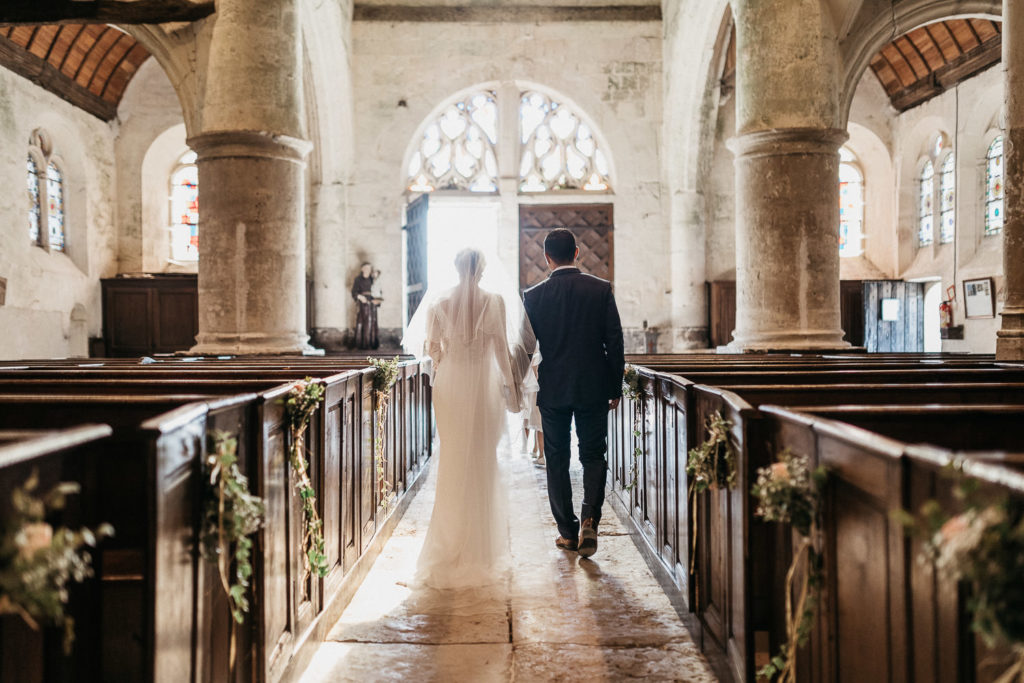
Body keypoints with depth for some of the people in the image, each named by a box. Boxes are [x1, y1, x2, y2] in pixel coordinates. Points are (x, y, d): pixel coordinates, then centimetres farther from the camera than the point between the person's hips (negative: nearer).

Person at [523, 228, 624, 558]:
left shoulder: (534, 295, -5)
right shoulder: (601, 289, -3)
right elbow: (615, 341, -3)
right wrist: (616, 387, 6)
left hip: (553, 391, 0)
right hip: (594, 387, 0)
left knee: (557, 461, 11)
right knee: (593, 456, 12)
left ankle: (568, 532, 17)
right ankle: (589, 519, -7)